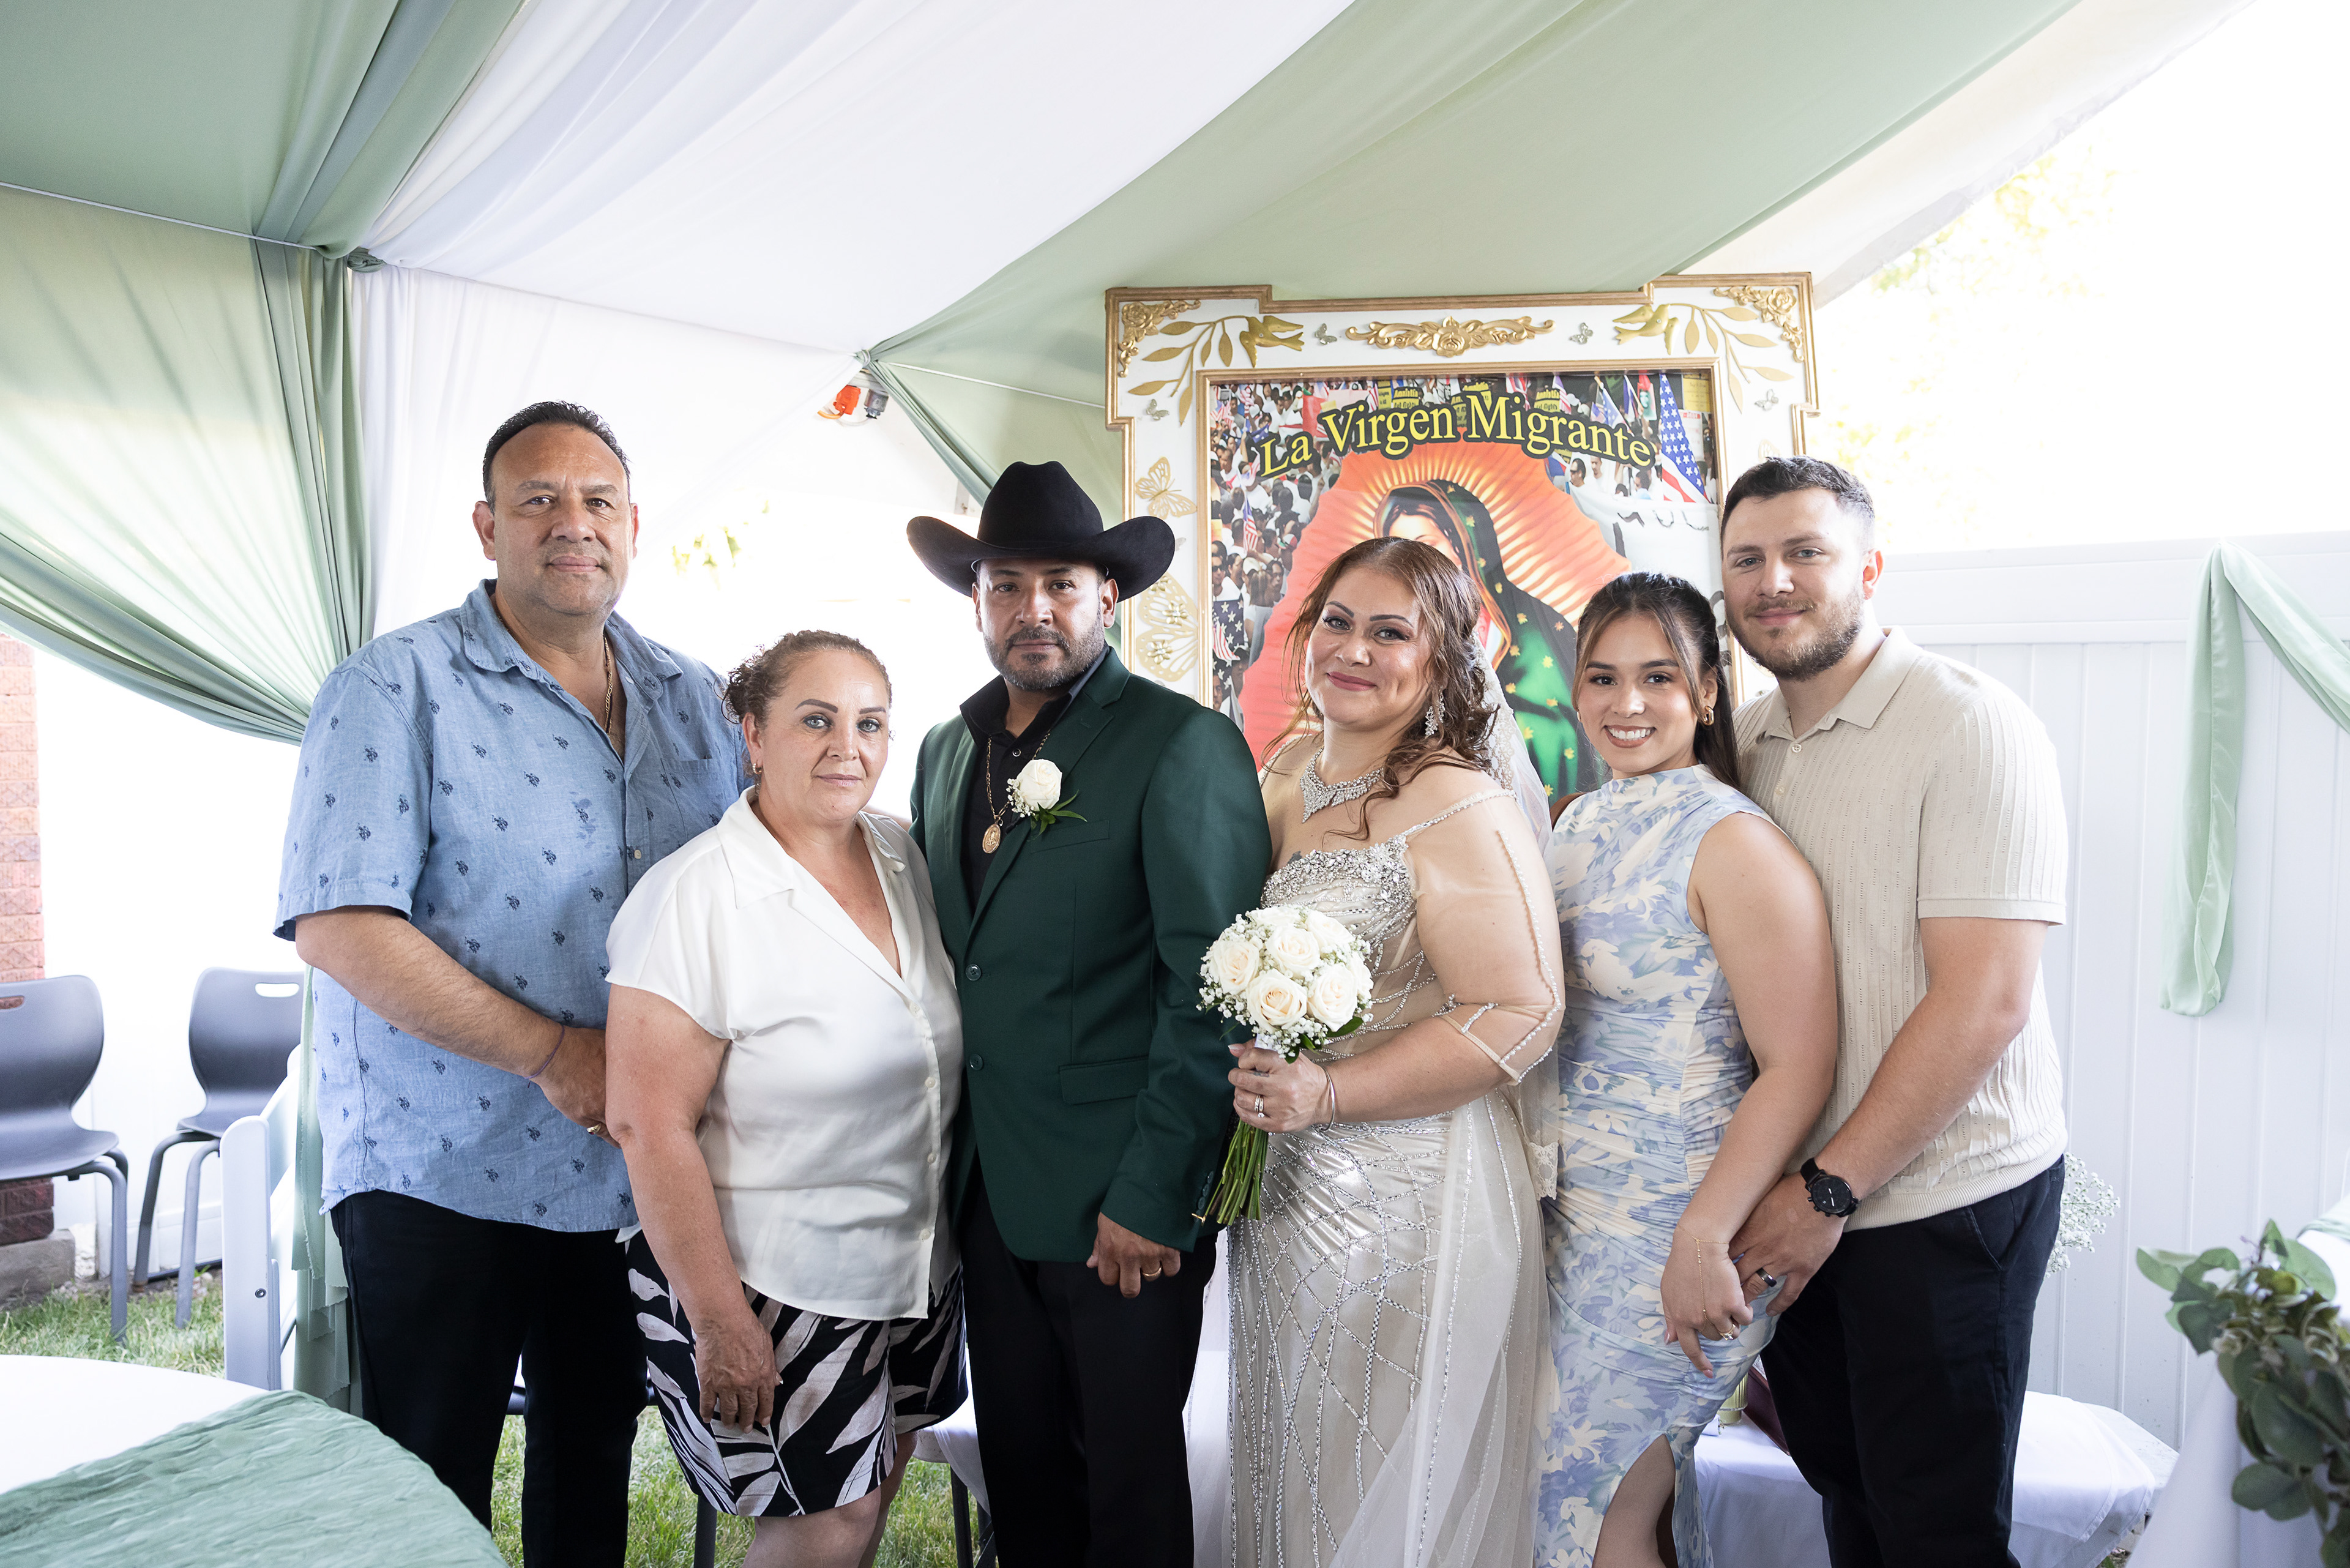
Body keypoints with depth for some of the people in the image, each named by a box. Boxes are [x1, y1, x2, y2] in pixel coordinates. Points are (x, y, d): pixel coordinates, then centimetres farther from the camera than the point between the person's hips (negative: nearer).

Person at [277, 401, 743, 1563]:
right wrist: (554, 1054, -21)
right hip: (441, 1175, -4)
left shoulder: (692, 700, 6)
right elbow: (340, 927, -18)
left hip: (634, 1173, 5)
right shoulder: (395, 689, -10)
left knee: (595, 1464, 21)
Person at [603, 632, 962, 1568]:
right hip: (771, 1277, -6)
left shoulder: (904, 856, 0)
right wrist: (718, 1322, -18)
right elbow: (650, 1127, -20)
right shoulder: (693, 900, -20)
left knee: (876, 1488, 20)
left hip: (915, 1265, 6)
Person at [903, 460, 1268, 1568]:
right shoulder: (947, 750, 10)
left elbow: (1210, 987, -16)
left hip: (1121, 1204, -6)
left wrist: (1153, 1195, -17)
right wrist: (952, 1154, 10)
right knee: (1020, 1474, 19)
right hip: (987, 1186, 6)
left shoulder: (1184, 746, -12)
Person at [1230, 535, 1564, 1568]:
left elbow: (1520, 1014, -21)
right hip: (1282, 1199, 7)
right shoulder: (1286, 780, 5)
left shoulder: (1458, 807, -17)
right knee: (1289, 1476, 22)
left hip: (1407, 1209, -7)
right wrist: (1252, 1091, 5)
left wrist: (1330, 1093, -26)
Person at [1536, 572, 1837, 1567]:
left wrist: (1702, 1242, -22)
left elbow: (1797, 1067, -19)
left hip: (1671, 1230, -7)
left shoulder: (1733, 842, -15)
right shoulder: (1580, 825, 7)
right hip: (1575, 1214, 7)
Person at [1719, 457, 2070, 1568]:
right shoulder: (1745, 739, 7)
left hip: (1938, 1199, -6)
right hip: (1797, 1202, 6)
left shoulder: (1972, 727, -14)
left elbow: (1985, 1001, -20)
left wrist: (1829, 1189, -18)